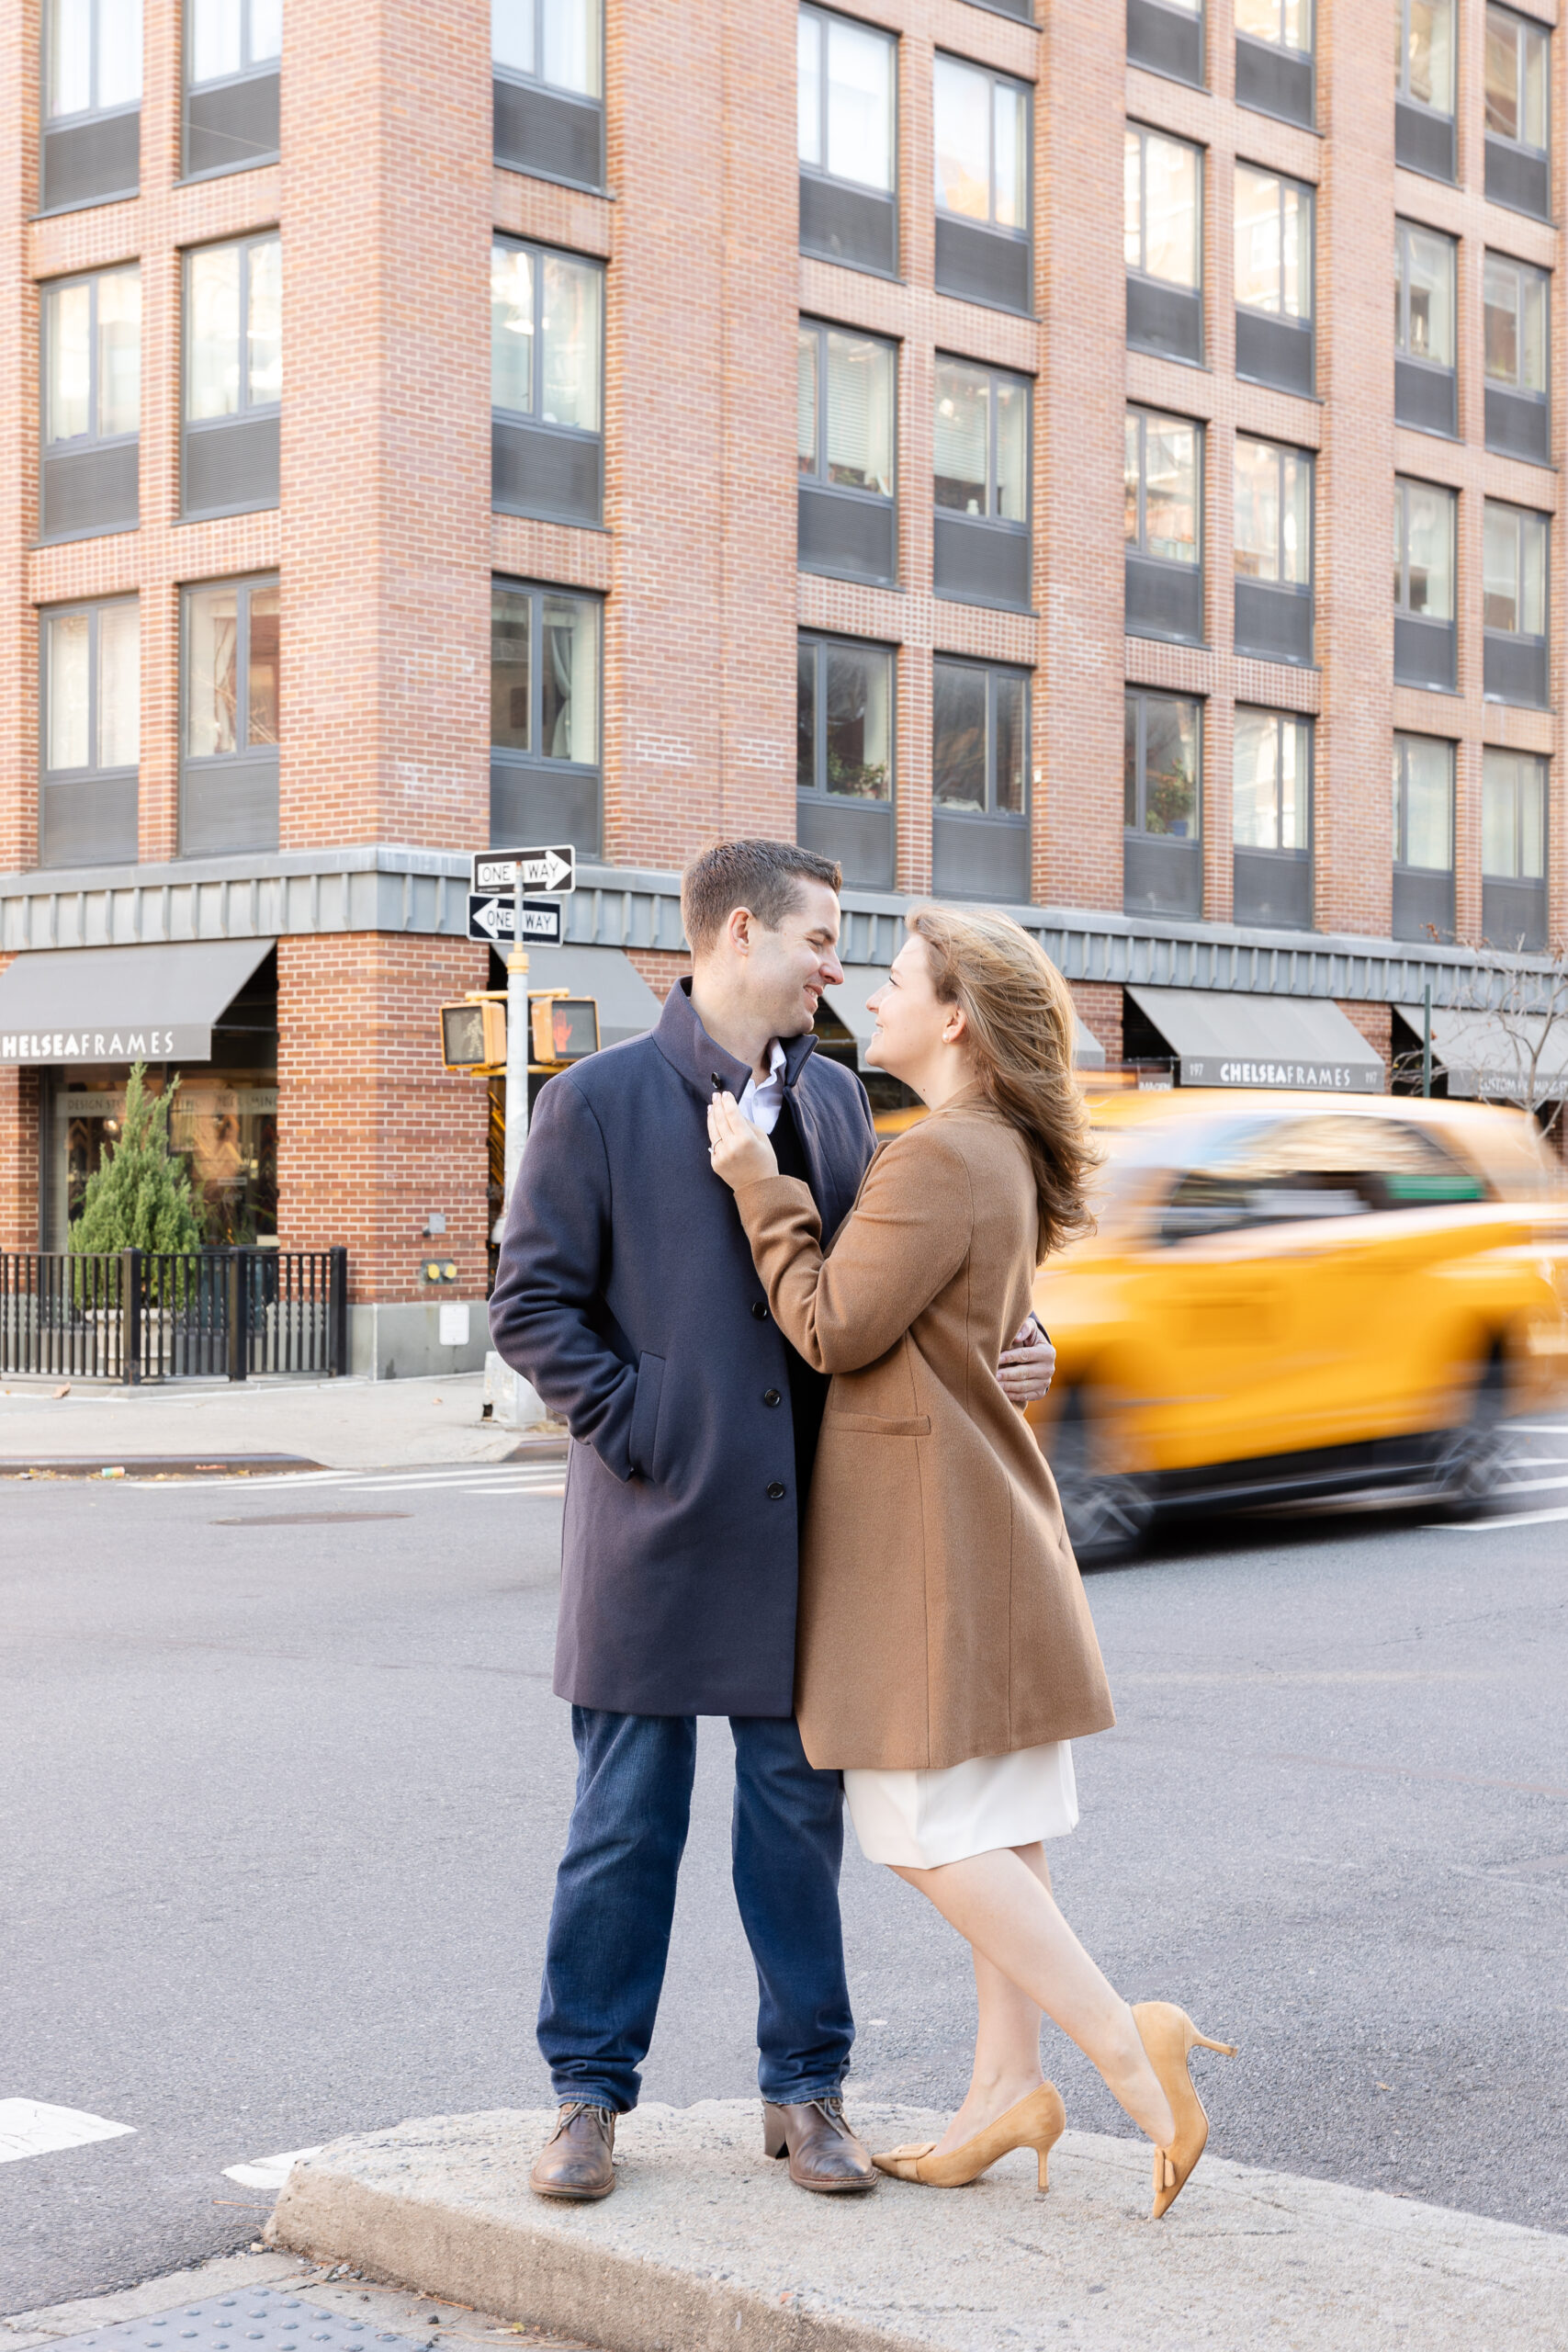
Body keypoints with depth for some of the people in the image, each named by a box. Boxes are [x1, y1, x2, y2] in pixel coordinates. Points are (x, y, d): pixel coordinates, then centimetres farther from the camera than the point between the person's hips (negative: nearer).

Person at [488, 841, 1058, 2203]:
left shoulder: (834, 1101, 12)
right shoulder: (602, 1103, -3)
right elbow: (534, 1301, -4)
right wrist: (631, 1426, -11)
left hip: (803, 1522, 4)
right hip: (656, 1527, -4)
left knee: (801, 1811, 9)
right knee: (627, 1821, 4)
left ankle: (806, 2088, 20)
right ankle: (590, 2091, 18)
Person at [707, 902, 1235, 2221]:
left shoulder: (938, 1159, -18)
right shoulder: (1007, 1159, 15)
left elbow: (834, 1330, -18)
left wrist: (762, 1185, -11)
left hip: (929, 1528, -10)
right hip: (986, 1521, 10)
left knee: (927, 1826, -7)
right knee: (995, 1826, 11)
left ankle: (1126, 2046, -6)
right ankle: (1009, 2083, 17)